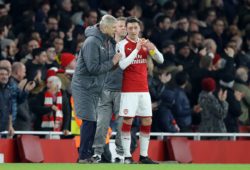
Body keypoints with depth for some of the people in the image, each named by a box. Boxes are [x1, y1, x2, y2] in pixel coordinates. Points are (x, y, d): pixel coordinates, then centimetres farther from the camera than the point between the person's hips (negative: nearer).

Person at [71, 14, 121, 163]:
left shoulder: (108, 42, 7)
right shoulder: (92, 42, -21)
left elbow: (108, 65, 14)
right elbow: (93, 68, -24)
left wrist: (116, 61, -5)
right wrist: (112, 62, -17)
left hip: (95, 88, 9)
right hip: (84, 88, -9)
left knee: (93, 121, 10)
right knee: (89, 121, -10)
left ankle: (89, 154, 15)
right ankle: (83, 157, -6)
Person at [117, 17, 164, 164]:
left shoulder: (145, 43, 11)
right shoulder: (122, 45, -4)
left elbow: (161, 60, 7)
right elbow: (122, 65, -17)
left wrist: (153, 48, -13)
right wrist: (136, 49, -21)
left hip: (144, 89, 5)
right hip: (128, 90, -5)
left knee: (147, 121, 5)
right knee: (127, 120, -7)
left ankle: (144, 155, 12)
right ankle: (127, 156, -4)